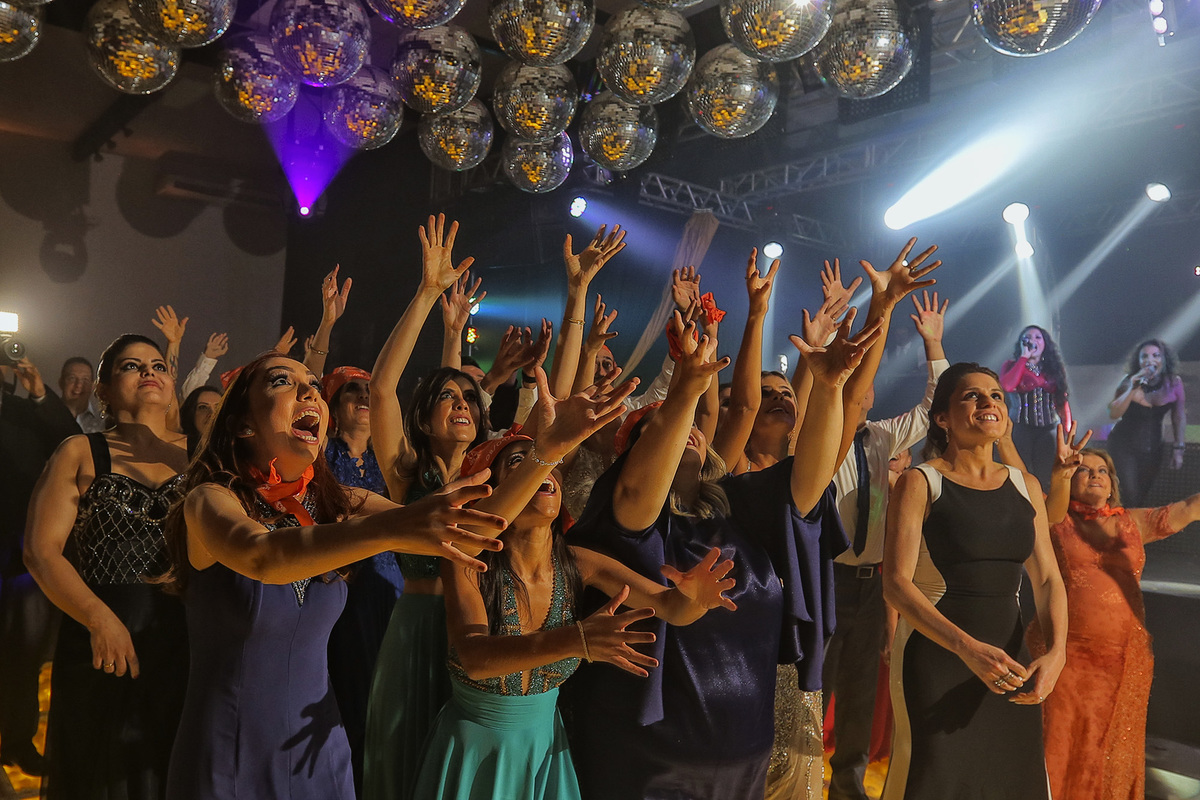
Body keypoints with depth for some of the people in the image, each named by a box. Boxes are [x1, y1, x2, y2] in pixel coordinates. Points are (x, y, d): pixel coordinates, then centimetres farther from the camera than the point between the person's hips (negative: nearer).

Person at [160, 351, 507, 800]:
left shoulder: (338, 505, -3)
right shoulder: (209, 500, -15)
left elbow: (471, 533, -10)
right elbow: (260, 557, -37)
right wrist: (392, 527, -52)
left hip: (318, 754, 4)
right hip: (225, 762, -4)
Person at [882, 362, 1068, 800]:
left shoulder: (1025, 486, 9)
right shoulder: (920, 483, -7)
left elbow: (1047, 579, 7)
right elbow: (896, 583, -15)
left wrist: (1056, 652, -11)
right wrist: (967, 648, -26)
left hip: (1009, 659, 5)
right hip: (936, 657, -5)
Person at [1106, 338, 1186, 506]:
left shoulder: (1174, 382, -10)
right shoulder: (1130, 382, -15)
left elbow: (1179, 417, 0)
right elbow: (1113, 414, -25)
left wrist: (1178, 448, -1)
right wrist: (1132, 389, -35)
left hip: (1153, 448, 3)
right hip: (1124, 446, -3)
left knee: (1143, 494, 16)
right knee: (1131, 495, -11)